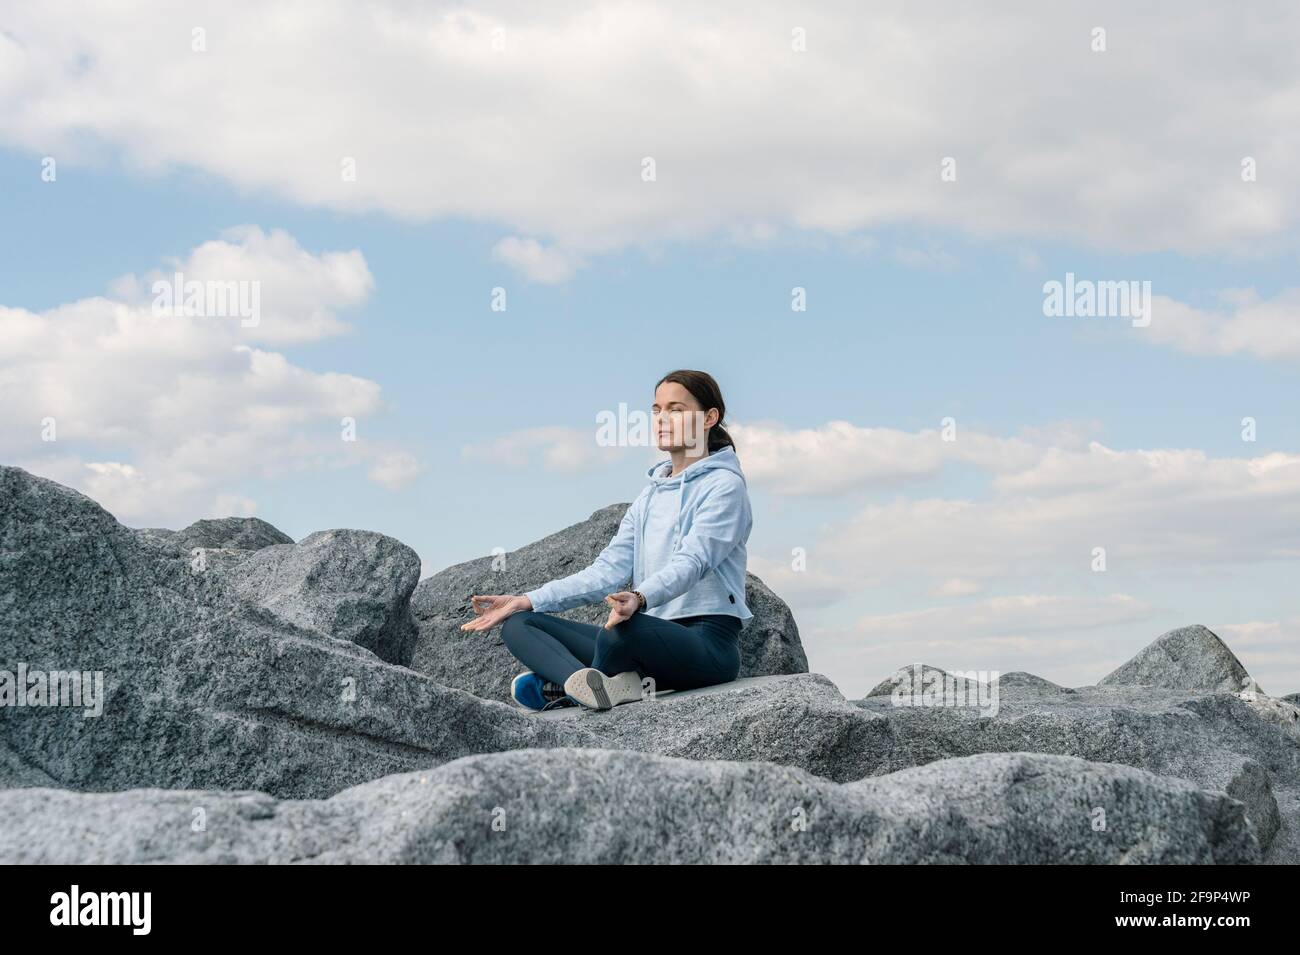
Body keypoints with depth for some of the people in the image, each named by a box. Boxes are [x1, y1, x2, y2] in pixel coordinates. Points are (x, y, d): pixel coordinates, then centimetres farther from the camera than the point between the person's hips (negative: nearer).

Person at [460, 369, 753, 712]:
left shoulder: (724, 485, -4)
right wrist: (527, 601, -1)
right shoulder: (651, 494, 20)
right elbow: (608, 570, 10)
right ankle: (601, 686, -32)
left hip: (709, 641, -8)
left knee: (624, 628, -40)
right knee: (519, 624, -4)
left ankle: (564, 686, -9)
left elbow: (691, 562, -20)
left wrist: (639, 599, -41)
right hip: (655, 634, 8)